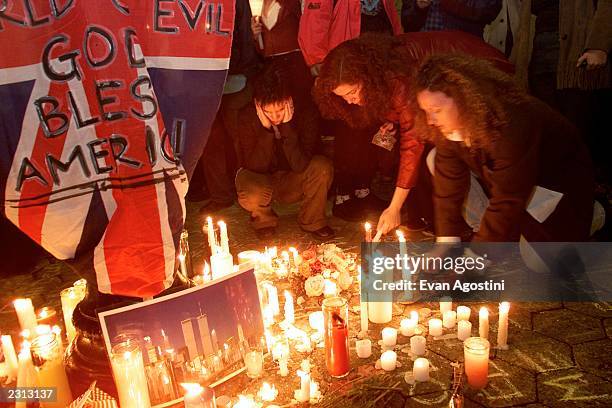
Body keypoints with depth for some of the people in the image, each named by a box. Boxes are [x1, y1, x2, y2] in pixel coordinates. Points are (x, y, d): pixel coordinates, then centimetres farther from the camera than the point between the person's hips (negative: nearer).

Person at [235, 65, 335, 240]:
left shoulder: (306, 115, -21)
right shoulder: (247, 117, -21)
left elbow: (300, 166, -29)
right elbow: (256, 167, -24)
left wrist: (287, 126, -34)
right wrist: (266, 129, -33)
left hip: (293, 183, 1)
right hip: (260, 180, -1)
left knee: (322, 167, -29)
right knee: (253, 194, -35)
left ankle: (311, 221, -2)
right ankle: (264, 219, 5)